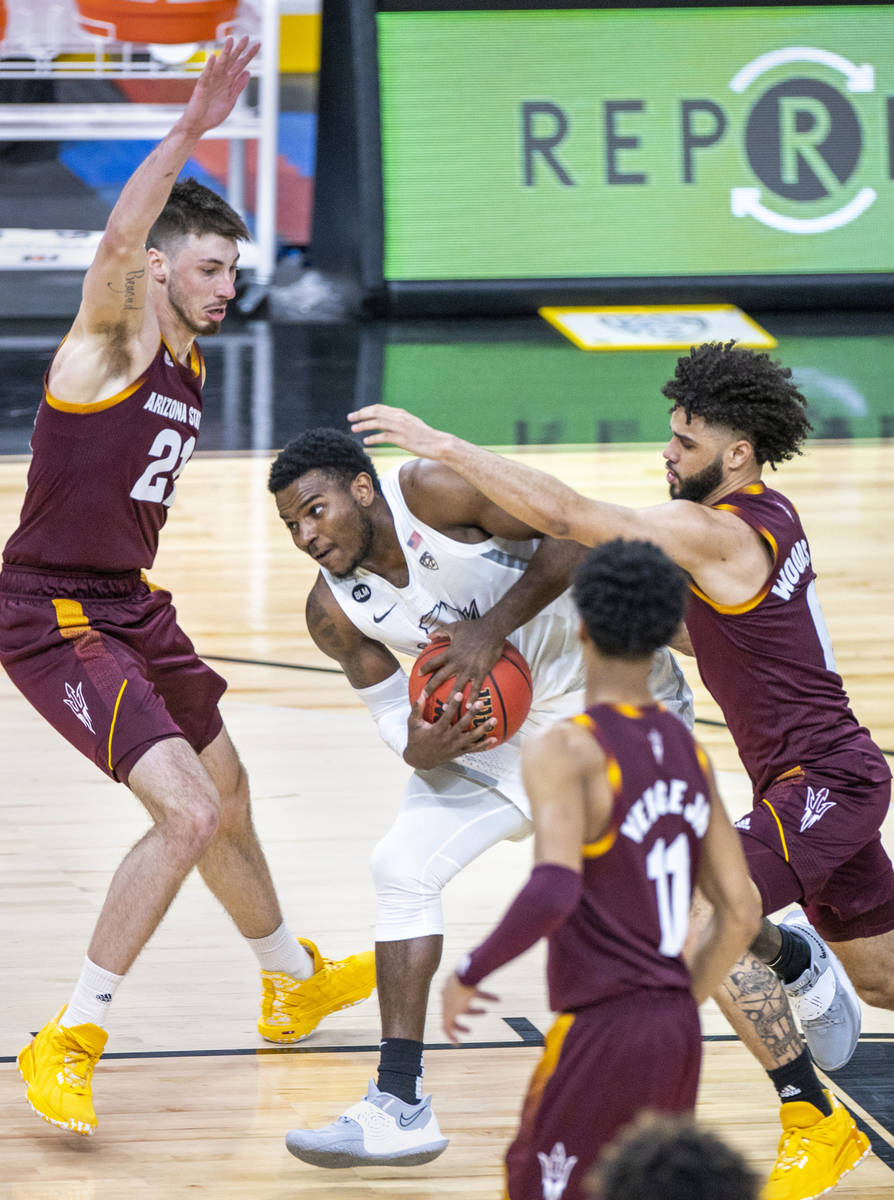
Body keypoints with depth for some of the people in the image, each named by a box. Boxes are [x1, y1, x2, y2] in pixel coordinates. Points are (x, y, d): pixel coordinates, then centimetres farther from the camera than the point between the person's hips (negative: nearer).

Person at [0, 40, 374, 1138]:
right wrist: (191, 128, -46)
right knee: (186, 812, -20)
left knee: (226, 797, 24)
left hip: (132, 606, 10)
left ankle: (293, 984, 48)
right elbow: (120, 236, -37)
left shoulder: (189, 364, 10)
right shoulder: (111, 338, -15)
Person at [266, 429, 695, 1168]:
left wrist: (491, 629, -33)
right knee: (403, 868, -7)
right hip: (497, 722, 6)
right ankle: (400, 1108, -6)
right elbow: (393, 711, -2)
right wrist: (422, 747, -26)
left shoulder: (434, 491, -26)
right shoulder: (334, 611, -8)